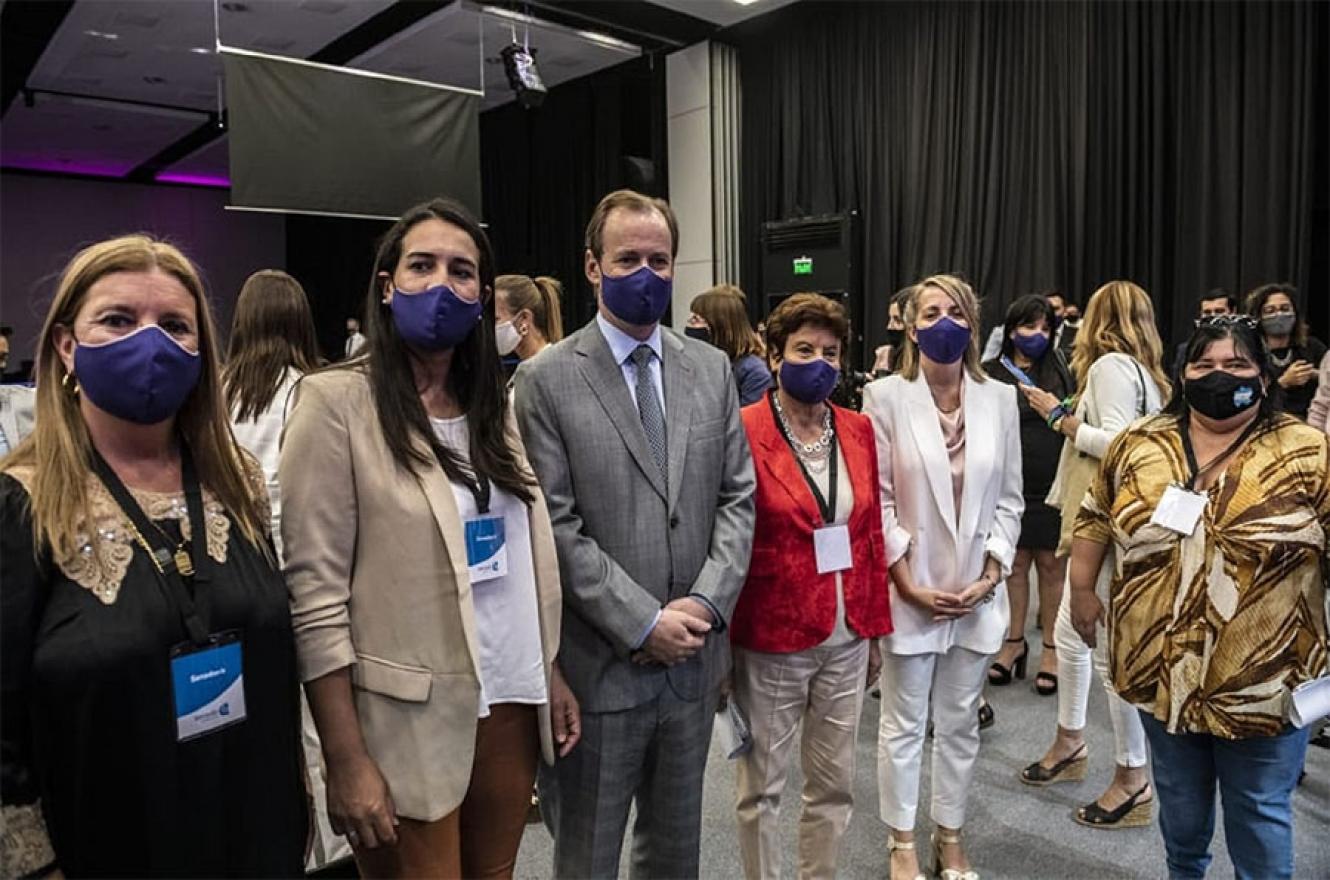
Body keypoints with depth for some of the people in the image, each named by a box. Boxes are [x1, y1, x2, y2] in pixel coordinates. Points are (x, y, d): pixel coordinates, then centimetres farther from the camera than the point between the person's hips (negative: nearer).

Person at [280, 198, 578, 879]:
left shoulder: (494, 403, 8)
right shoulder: (337, 400, -11)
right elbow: (314, 593, -13)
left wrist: (551, 674, 11)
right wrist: (347, 760, -14)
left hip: (510, 704, 6)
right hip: (408, 722, -5)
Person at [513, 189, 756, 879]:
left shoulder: (710, 368, 6)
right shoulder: (547, 379, -8)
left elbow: (737, 497, 4)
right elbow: (556, 525, -13)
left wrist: (706, 602, -9)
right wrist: (644, 624, -15)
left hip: (692, 659, 4)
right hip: (602, 665, -3)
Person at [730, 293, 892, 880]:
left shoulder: (858, 430, 4)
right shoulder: (743, 432, -12)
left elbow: (872, 533, 9)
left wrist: (876, 629, 10)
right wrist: (720, 643, -8)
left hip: (847, 639, 5)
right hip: (770, 641, -5)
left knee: (835, 784, 18)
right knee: (762, 785, 13)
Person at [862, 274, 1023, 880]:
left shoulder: (1000, 398, 3)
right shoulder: (886, 396, -7)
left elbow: (1009, 498, 5)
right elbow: (876, 499, -8)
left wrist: (990, 576, -4)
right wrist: (908, 582, -11)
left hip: (976, 593, 3)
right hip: (908, 590, -3)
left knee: (960, 723, 16)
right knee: (904, 724, 10)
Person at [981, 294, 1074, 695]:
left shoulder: (1060, 372, 8)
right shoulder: (990, 374, 1)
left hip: (1053, 485, 1)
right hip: (1011, 484, -1)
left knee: (1051, 563, 6)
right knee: (1015, 561, 9)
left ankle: (1051, 648, 18)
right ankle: (1014, 641, 24)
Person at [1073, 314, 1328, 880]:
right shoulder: (1140, 446, 0)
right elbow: (1095, 517, 10)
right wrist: (1082, 589, 8)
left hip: (1262, 681, -3)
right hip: (1163, 672, 3)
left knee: (1259, 814, 13)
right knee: (1180, 804, 22)